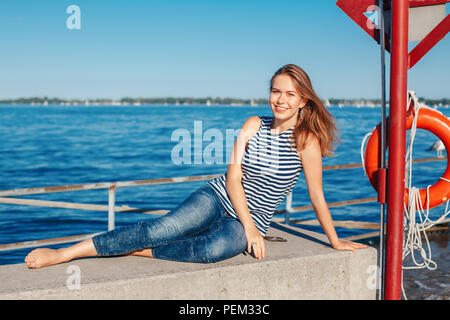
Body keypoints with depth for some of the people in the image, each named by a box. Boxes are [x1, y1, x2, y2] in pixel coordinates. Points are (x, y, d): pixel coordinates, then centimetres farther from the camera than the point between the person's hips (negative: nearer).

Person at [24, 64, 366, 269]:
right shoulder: (254, 125, 1)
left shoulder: (306, 139, -7)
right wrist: (249, 226, -15)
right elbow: (233, 176, -3)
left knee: (217, 247, -38)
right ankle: (64, 252, -25)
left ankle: (140, 251, -22)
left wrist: (335, 241, 4)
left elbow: (317, 195, -1)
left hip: (249, 223, -1)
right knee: (164, 228, -26)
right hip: (217, 198, 2)